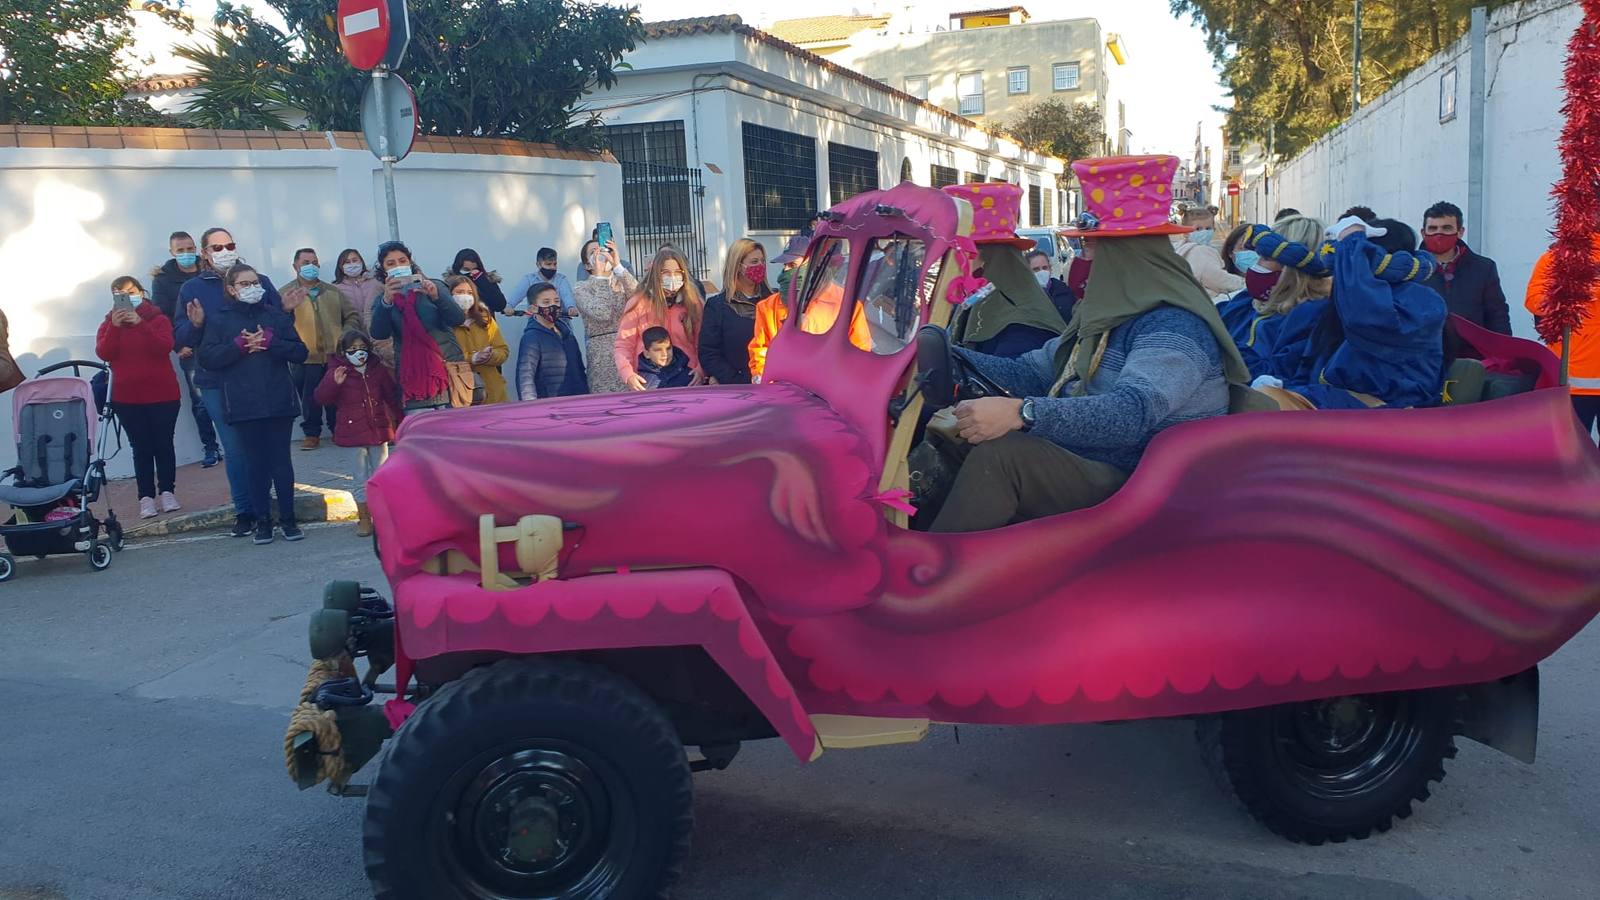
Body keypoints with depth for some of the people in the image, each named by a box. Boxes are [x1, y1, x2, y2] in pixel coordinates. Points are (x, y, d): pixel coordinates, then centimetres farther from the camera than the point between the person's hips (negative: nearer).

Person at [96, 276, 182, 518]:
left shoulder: (158, 319, 3)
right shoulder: (108, 324, 9)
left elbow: (165, 348, -16)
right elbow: (104, 353, -9)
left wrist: (140, 324, -25)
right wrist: (114, 327, -21)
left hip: (162, 395, -1)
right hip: (127, 399, 1)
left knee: (163, 444, 4)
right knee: (141, 447, 0)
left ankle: (167, 492, 13)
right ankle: (146, 497, 1)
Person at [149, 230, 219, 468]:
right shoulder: (163, 279, 2)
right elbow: (161, 316, -2)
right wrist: (177, 345, -12)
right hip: (190, 349, -1)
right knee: (199, 401, 1)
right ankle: (210, 449, 9)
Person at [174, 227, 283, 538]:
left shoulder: (261, 282, 7)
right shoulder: (192, 288, 7)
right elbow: (181, 339, 4)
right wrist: (195, 324, -17)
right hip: (217, 382, 0)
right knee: (234, 449, 2)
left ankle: (263, 506, 15)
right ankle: (244, 510, 11)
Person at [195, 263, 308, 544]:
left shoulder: (276, 316, 9)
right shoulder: (219, 320, 6)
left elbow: (300, 352, 1)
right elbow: (207, 358, -4)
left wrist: (269, 341, -11)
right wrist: (240, 345, -13)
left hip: (279, 402, 1)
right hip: (244, 405, -1)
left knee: (281, 461, 3)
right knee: (256, 463, 4)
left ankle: (288, 519, 12)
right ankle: (263, 521, 12)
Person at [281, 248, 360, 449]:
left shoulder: (333, 292, 14)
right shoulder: (286, 294, 4)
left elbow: (353, 316, 14)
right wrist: (286, 309, -29)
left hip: (334, 355, 2)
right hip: (305, 358, -2)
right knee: (309, 399, 0)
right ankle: (311, 434, 11)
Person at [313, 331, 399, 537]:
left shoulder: (378, 371, 6)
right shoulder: (336, 372, -3)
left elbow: (393, 397, 13)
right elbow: (322, 399, -11)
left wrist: (400, 423, 12)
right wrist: (334, 383, -28)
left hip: (378, 431, 2)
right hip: (353, 433, -2)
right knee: (361, 479, 3)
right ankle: (364, 518, 13)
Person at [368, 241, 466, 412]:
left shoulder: (434, 287, 8)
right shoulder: (383, 300, 11)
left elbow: (458, 319, -5)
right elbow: (378, 334, -6)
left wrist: (436, 296, -22)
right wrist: (386, 301, -23)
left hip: (448, 366, 0)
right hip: (412, 376, 1)